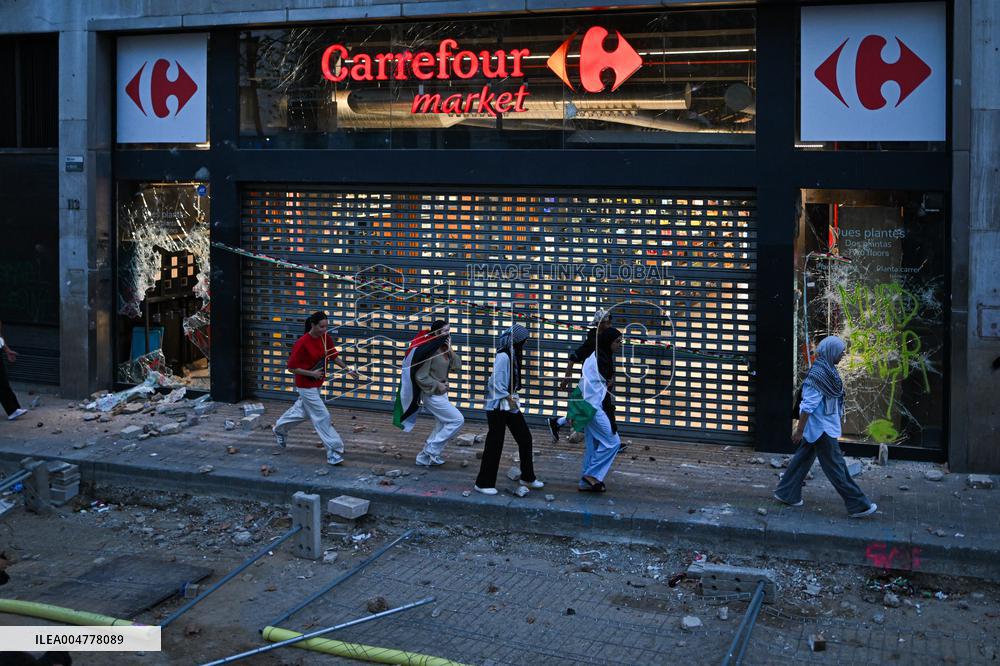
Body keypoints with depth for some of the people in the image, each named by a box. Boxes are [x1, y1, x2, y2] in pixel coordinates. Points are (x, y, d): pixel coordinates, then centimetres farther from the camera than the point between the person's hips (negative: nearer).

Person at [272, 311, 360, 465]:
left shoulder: (326, 338, -6)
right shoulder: (302, 343, -24)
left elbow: (334, 357, 6)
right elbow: (291, 367, -18)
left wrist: (348, 370, -6)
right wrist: (311, 374, -23)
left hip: (316, 384, 8)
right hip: (305, 385, -8)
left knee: (301, 410, 26)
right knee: (322, 417, -7)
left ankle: (279, 429, 50)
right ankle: (334, 451, -2)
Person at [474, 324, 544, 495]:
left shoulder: (514, 355, 9)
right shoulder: (503, 356, -19)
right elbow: (497, 384, -21)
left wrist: (514, 401, 8)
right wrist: (509, 399, -14)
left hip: (511, 403, 9)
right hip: (498, 405, -9)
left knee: (525, 438, 13)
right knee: (495, 443, -3)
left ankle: (527, 477, 26)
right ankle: (484, 483, 6)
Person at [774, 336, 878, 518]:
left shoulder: (826, 370, 6)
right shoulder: (819, 374, -24)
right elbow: (808, 405, -23)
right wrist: (799, 430, -21)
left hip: (817, 428, 10)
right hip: (821, 428, -10)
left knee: (803, 459, 17)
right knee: (836, 467, 0)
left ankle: (786, 493, 27)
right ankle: (858, 505, 7)